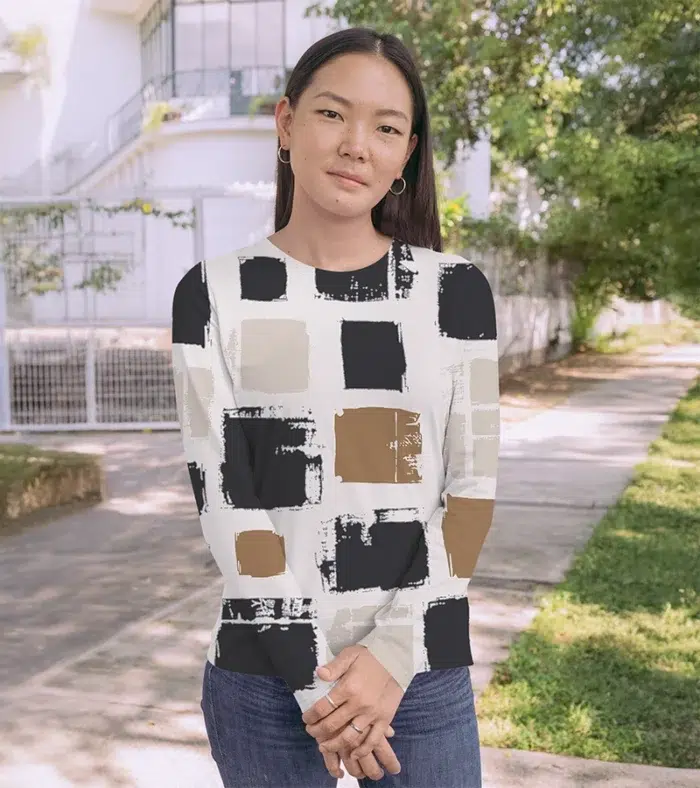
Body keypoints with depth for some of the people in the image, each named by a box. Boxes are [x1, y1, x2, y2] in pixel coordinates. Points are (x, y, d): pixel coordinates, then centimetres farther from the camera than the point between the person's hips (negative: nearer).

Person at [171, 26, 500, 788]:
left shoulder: (454, 290, 0)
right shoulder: (215, 295, -3)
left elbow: (472, 488, -1)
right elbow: (223, 497, -6)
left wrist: (393, 652, -10)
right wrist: (313, 677, -10)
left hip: (425, 674, 1)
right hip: (261, 676, 0)